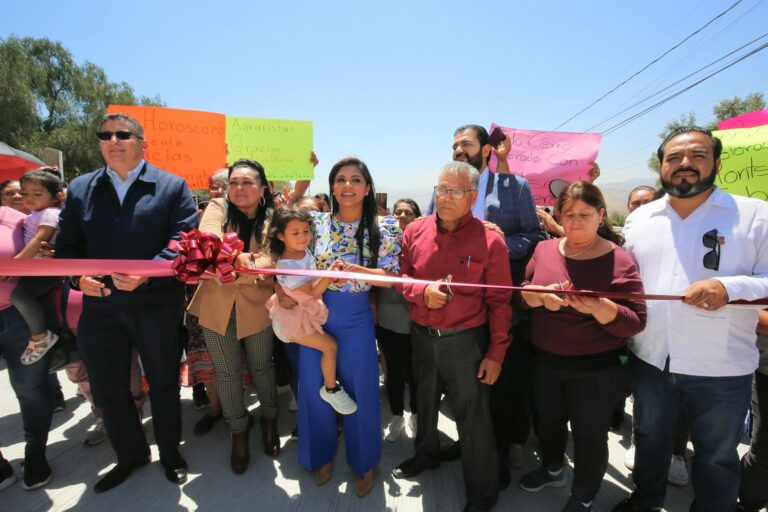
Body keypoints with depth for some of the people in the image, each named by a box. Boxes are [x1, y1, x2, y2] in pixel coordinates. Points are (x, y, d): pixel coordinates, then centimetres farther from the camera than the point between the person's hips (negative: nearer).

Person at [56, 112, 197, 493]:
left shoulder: (172, 186, -1)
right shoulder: (80, 189, 10)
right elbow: (66, 245, 8)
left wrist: (147, 274, -23)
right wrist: (78, 277, -11)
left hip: (157, 306, -3)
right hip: (100, 306, 4)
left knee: (163, 384, 12)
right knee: (107, 390, 15)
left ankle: (170, 454, 36)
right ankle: (130, 456, 39)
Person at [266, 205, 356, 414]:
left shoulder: (304, 251, -6)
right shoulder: (287, 265, -31)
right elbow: (313, 292, -32)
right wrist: (330, 273, -45)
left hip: (305, 311, 8)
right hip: (294, 318, -8)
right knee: (329, 345, -9)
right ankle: (331, 389, 10)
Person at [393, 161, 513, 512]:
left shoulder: (489, 240, -14)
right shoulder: (414, 231, -4)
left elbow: (499, 302, -10)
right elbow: (400, 276, 5)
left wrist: (496, 353, -10)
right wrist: (421, 291, -16)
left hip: (466, 340, -4)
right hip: (422, 336, 4)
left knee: (473, 417, 9)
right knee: (425, 403, 25)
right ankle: (426, 454, 54)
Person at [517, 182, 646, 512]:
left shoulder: (618, 260, -14)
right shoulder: (544, 250, -1)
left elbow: (636, 323, -16)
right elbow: (521, 295, -2)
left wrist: (600, 308, -34)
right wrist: (542, 298, -23)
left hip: (596, 369, -4)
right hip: (546, 361, 5)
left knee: (589, 436, 13)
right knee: (547, 420, 24)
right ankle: (552, 469, 53)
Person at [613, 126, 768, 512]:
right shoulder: (639, 218, 4)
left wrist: (731, 287, -27)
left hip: (720, 369, -3)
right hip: (649, 359, 4)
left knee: (717, 458, 18)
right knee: (649, 439, 23)